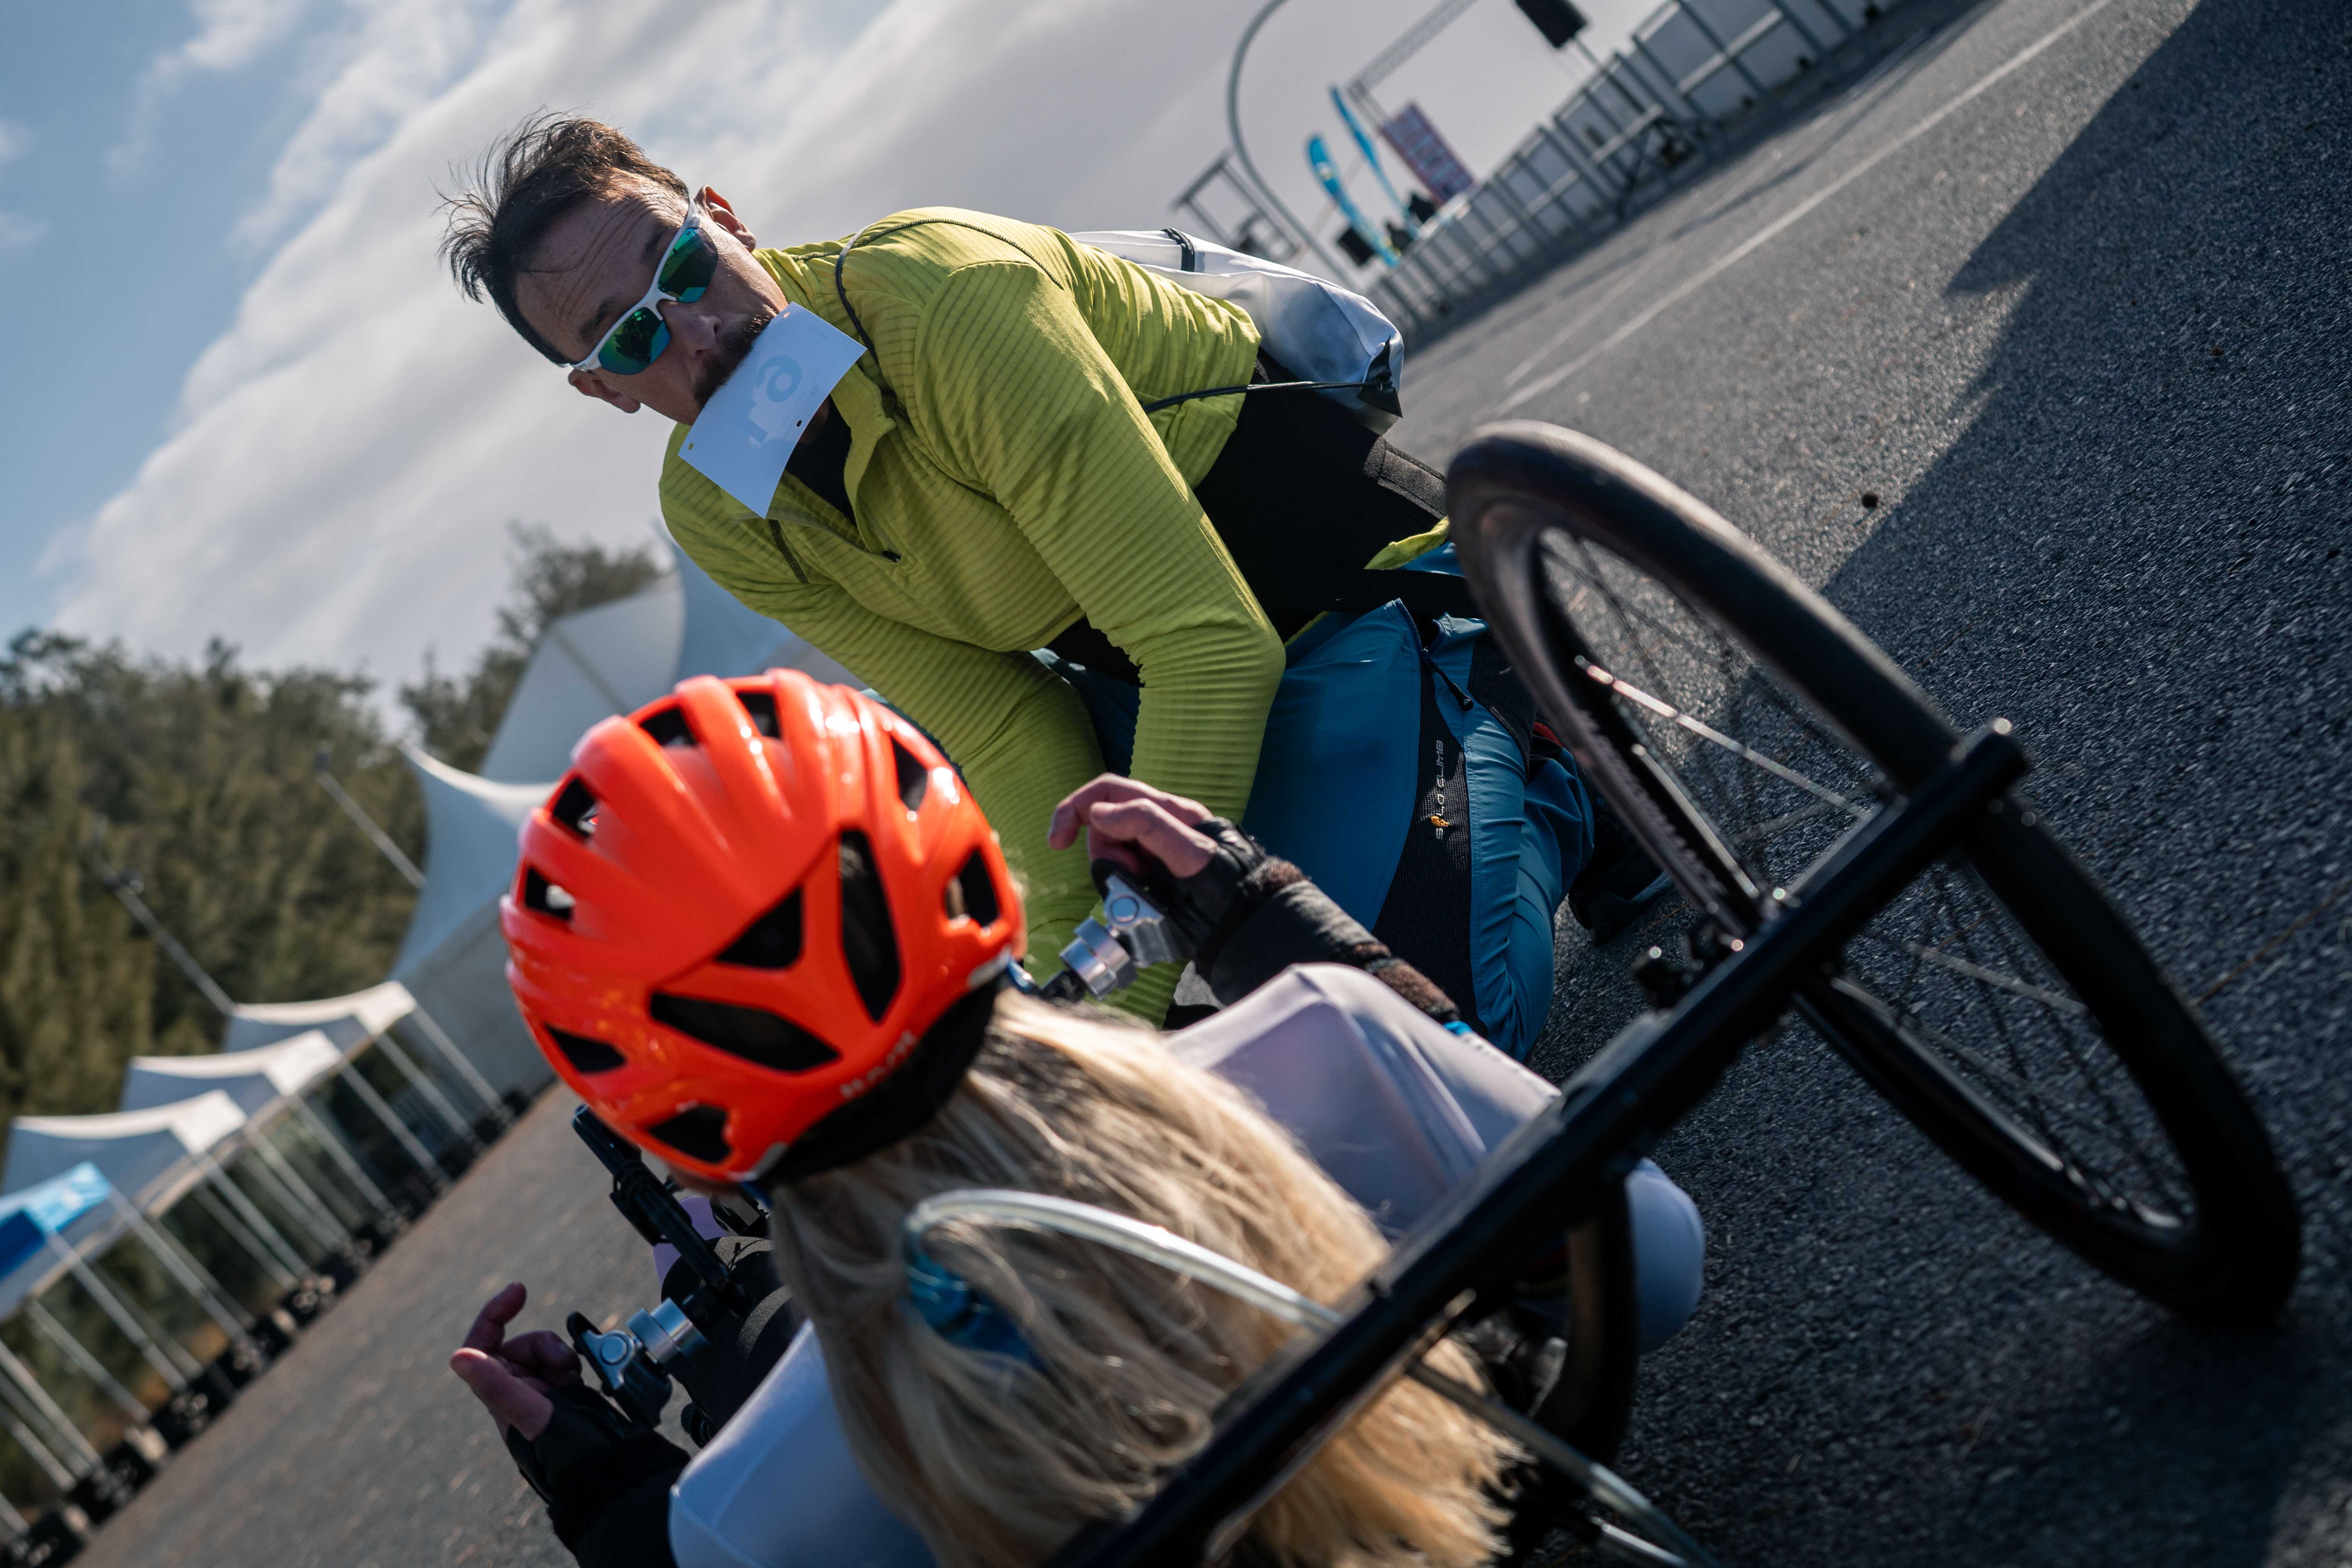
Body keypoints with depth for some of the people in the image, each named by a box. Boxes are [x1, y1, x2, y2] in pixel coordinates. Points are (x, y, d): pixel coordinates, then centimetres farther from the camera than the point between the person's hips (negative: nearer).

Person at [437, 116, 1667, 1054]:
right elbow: (1007, 736, -7)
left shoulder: (945, 291, -31)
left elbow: (1211, 644, -33)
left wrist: (1138, 974, -33)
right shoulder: (717, 519, -8)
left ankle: (1539, 770, 9)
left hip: (1369, 586, -7)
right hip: (1145, 670, 7)